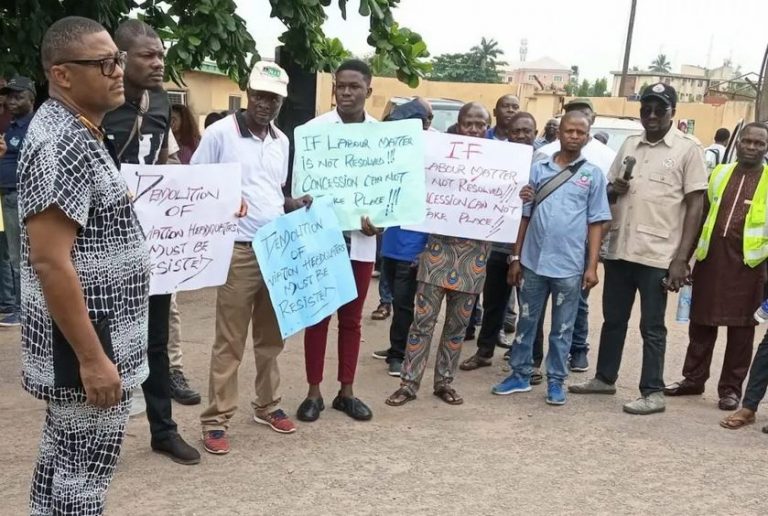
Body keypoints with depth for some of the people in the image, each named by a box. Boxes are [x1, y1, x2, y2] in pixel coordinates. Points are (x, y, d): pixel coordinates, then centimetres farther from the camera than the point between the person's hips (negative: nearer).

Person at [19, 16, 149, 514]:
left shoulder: (79, 133, 11)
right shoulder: (61, 143, -20)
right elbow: (49, 260, -25)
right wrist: (93, 358, -24)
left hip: (91, 334, 10)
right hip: (86, 343, -10)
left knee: (62, 452, 20)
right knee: (84, 470, 3)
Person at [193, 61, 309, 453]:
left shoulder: (282, 141, 12)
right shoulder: (220, 133, -6)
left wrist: (296, 205, 2)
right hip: (239, 251, -6)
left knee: (271, 336, 14)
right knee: (230, 341, -1)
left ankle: (267, 405, 29)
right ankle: (216, 419, 10)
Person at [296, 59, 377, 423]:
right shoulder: (314, 129, -3)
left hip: (361, 239, 2)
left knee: (352, 318, 12)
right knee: (318, 316, 7)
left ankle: (346, 391, 24)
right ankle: (314, 392, 18)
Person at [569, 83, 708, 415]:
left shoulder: (688, 150, -3)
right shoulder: (629, 145, 11)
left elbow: (695, 206, -6)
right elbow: (608, 191, 20)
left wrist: (681, 258, -12)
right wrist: (613, 190, -5)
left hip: (657, 255, -5)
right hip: (618, 249, 5)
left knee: (652, 327, 2)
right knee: (613, 319, 15)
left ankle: (653, 393, 13)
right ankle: (605, 378, 29)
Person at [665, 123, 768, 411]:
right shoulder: (719, 174, 11)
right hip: (711, 256, 3)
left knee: (740, 327, 5)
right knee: (701, 322, 10)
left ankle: (731, 387, 16)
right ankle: (693, 379, 23)